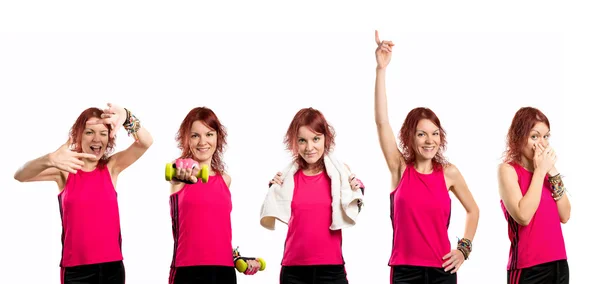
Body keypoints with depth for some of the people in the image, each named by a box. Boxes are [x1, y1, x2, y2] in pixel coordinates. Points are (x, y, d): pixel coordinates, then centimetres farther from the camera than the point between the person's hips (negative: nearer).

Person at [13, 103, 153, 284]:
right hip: (76, 268, -2)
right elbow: (20, 175, -15)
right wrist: (50, 160, -37)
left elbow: (146, 142, -10)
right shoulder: (65, 170, -1)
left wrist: (126, 118, -32)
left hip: (112, 265, 2)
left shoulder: (112, 167, 4)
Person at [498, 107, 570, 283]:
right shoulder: (508, 170, -7)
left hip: (558, 263, 6)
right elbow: (523, 216, -21)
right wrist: (539, 171, -14)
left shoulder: (546, 168, 9)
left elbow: (565, 216, 2)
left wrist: (552, 172, -6)